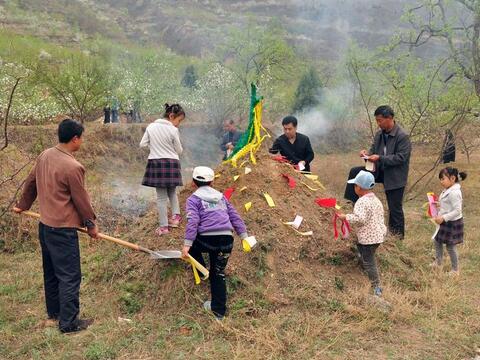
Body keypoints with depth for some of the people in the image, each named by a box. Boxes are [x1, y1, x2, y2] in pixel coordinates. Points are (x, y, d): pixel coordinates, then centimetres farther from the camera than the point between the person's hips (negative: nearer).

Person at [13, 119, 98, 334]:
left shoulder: (45, 156, 2)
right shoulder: (72, 167, -22)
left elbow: (30, 183, 16)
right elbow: (81, 199, -13)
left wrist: (23, 205, 32)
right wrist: (91, 224, 1)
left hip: (44, 225, 9)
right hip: (63, 229, -9)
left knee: (51, 272, 21)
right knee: (69, 276, 2)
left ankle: (54, 312, 35)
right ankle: (68, 322, 10)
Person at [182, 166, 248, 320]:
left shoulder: (193, 199, 5)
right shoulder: (221, 196, 21)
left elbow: (192, 222, -10)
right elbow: (235, 216, 18)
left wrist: (187, 244, -15)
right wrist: (244, 236, 20)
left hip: (207, 239, -4)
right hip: (227, 240, 5)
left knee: (192, 245, 30)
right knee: (218, 274, 16)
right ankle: (218, 310, 16)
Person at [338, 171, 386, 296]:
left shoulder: (362, 202, -20)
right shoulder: (376, 200, 9)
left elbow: (359, 218, -33)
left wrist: (345, 217, -22)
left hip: (368, 237, -9)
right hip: (379, 234, 9)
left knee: (368, 262, 1)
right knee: (369, 259, 25)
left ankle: (376, 288, 5)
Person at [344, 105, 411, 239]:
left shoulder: (402, 136, -19)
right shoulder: (379, 134, 3)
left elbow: (401, 157, -22)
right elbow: (374, 149, 13)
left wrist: (380, 158, -27)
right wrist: (368, 153, -11)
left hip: (395, 176, -7)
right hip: (380, 170, 7)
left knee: (395, 208, 1)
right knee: (354, 172, -5)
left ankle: (397, 235, 18)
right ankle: (354, 205, 4)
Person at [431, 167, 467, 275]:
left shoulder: (454, 193, -27)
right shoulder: (448, 190, 3)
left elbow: (457, 211, -27)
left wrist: (443, 218, -28)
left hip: (452, 223, -10)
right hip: (445, 222, 10)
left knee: (450, 246, 3)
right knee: (437, 241, 20)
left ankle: (455, 271, 19)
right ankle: (438, 263, 39)